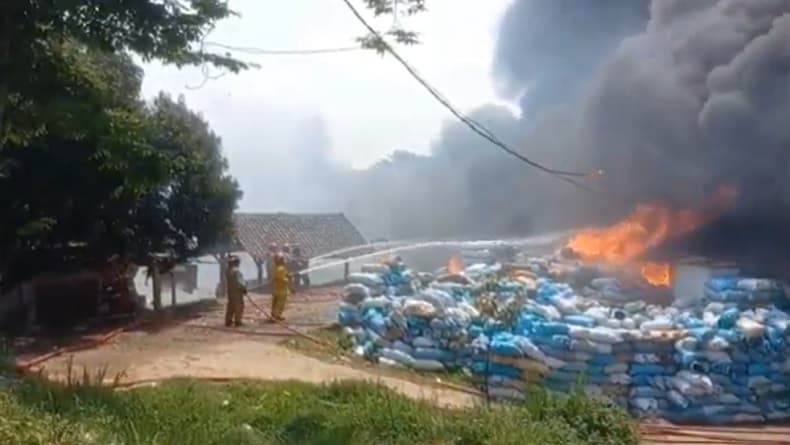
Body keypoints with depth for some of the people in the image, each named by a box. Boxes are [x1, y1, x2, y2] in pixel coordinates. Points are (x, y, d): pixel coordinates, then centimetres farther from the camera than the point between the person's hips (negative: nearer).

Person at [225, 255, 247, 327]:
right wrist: (244, 288, -8)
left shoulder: (228, 271, 8)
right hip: (237, 291, -8)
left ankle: (228, 321, 16)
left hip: (230, 291, 8)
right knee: (239, 307, 0)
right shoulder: (236, 271, -20)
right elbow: (239, 282, -23)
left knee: (230, 307, 14)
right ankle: (237, 322, 2)